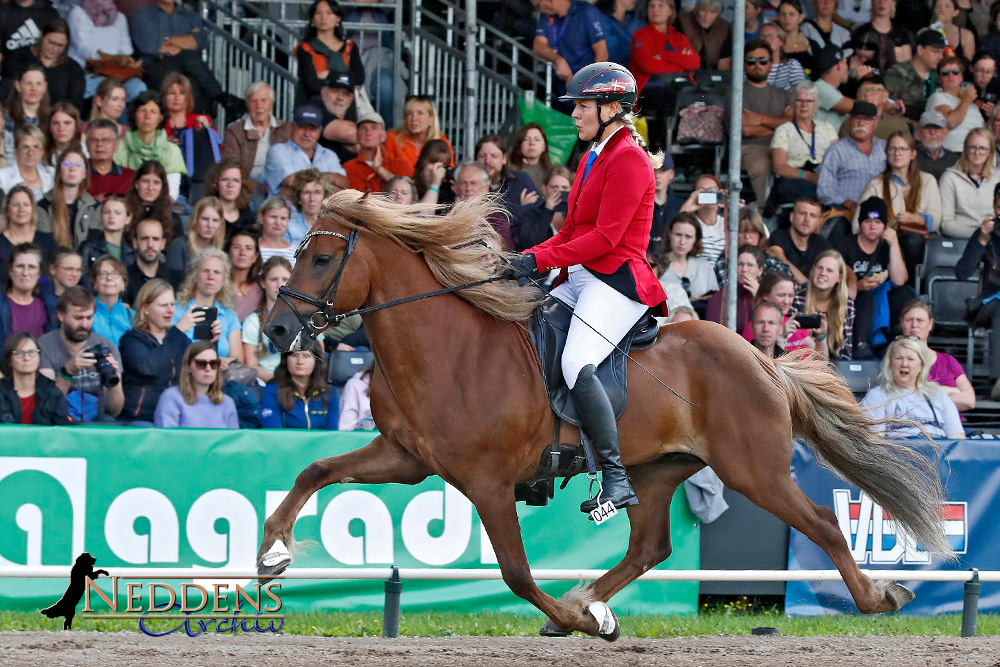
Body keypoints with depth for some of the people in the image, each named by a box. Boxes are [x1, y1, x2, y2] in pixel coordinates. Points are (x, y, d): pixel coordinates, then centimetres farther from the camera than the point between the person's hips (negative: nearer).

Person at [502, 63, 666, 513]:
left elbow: (606, 237, -18)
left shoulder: (628, 159, -11)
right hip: (579, 278, 11)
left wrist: (540, 260, -19)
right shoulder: (595, 156, 20)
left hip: (616, 280, -11)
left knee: (577, 366, -29)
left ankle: (616, 480, -30)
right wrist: (528, 258, 7)